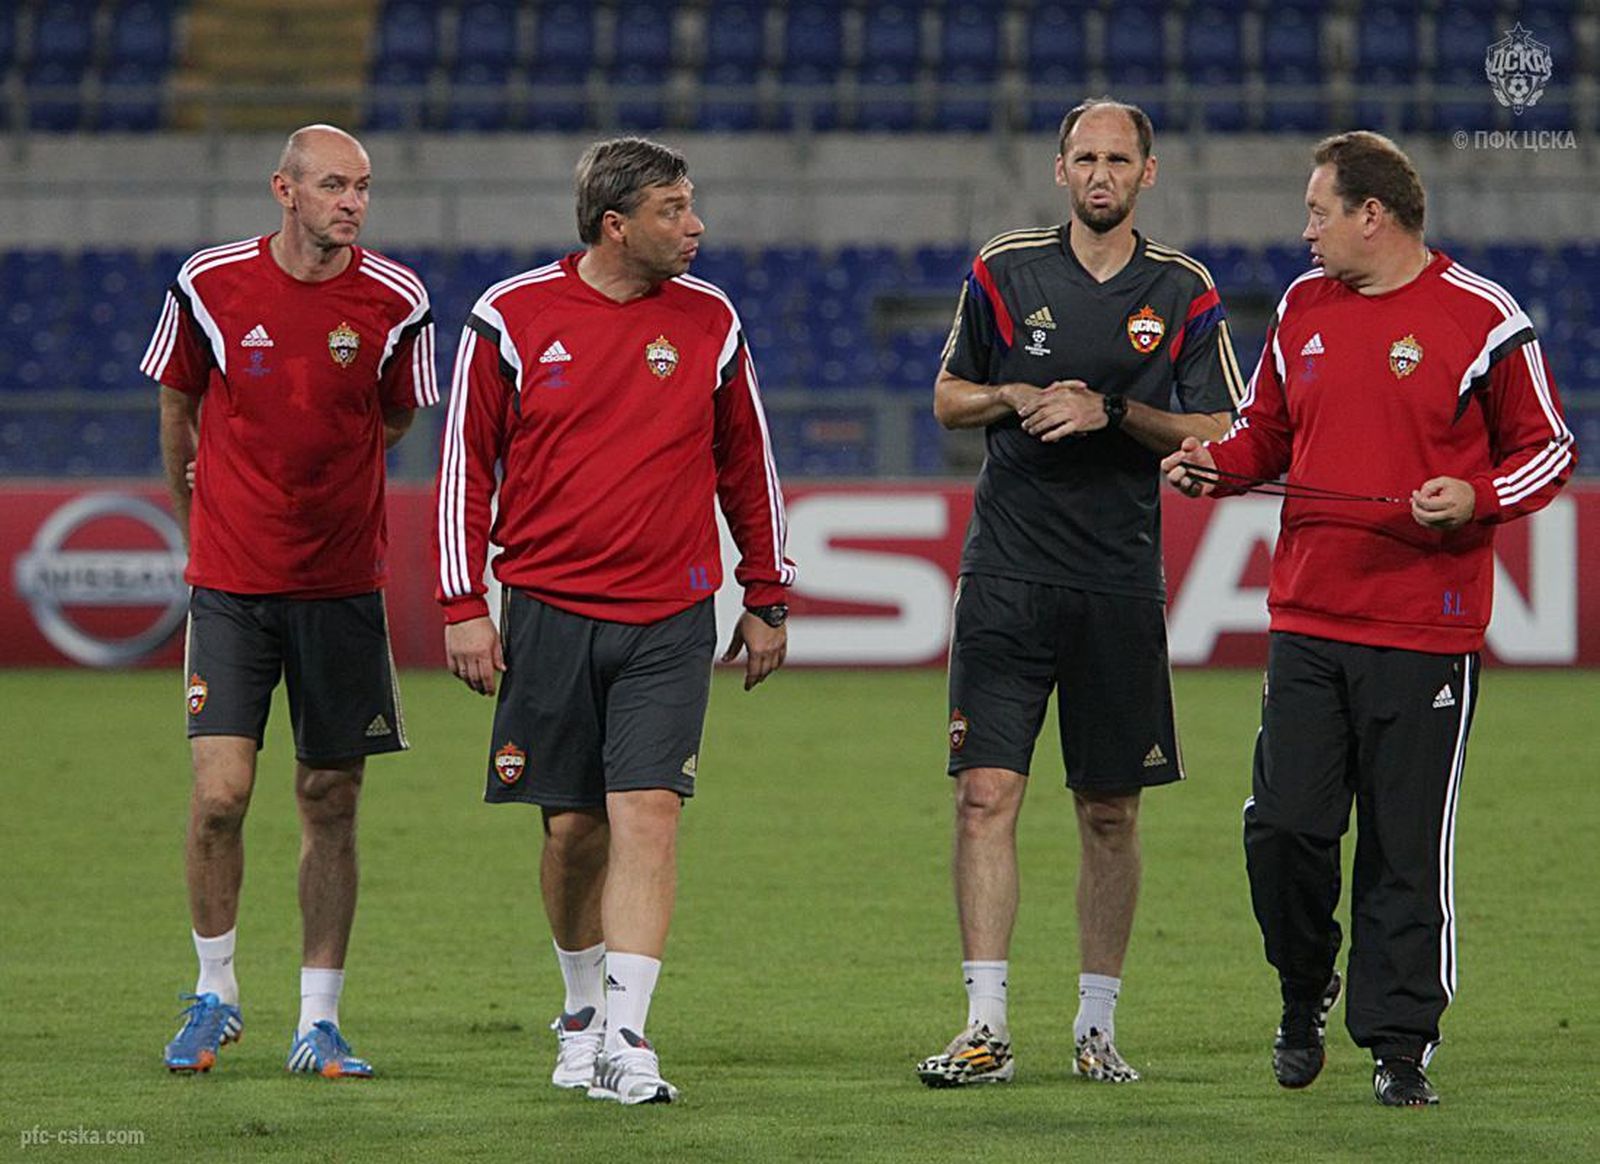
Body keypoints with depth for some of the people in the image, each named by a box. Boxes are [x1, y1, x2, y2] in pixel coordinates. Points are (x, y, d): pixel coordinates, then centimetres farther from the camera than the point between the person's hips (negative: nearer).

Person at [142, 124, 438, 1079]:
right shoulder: (210, 286, -5)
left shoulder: (394, 302, -3)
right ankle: (215, 993, 11)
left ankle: (320, 1022, 13)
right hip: (231, 585, -1)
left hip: (342, 585, 1)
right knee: (220, 792, -10)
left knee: (332, 804, 4)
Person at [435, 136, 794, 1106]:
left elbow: (748, 465, 14)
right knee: (572, 827, 6)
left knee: (648, 812, -12)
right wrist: (464, 607, -1)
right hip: (549, 612, 0)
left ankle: (625, 1039, -16)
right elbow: (467, 463, 3)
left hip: (670, 621, 0)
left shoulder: (709, 320, 4)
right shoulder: (512, 318, -2)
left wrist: (767, 600, 14)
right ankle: (583, 1008, 27)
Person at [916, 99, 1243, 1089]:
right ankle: (988, 1026, -9)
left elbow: (1221, 436, 2)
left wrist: (1113, 411, -12)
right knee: (988, 794, -10)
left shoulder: (1185, 294, 4)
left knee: (1111, 811, 5)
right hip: (1007, 571, 0)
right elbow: (949, 398, 14)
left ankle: (1097, 1023, 16)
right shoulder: (1005, 272, 5)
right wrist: (1018, 397, -7)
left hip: (1122, 586, 1)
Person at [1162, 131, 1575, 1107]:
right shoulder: (1304, 307, 11)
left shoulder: (1482, 320, -5)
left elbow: (1549, 449, 1)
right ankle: (1305, 997, 22)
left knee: (1408, 846, -2)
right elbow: (1271, 429, 23)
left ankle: (1400, 1043, 7)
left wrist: (1475, 498, -17)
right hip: (1308, 621, 4)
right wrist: (1219, 464, 2)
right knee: (1283, 825, -1)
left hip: (1426, 631, -4)